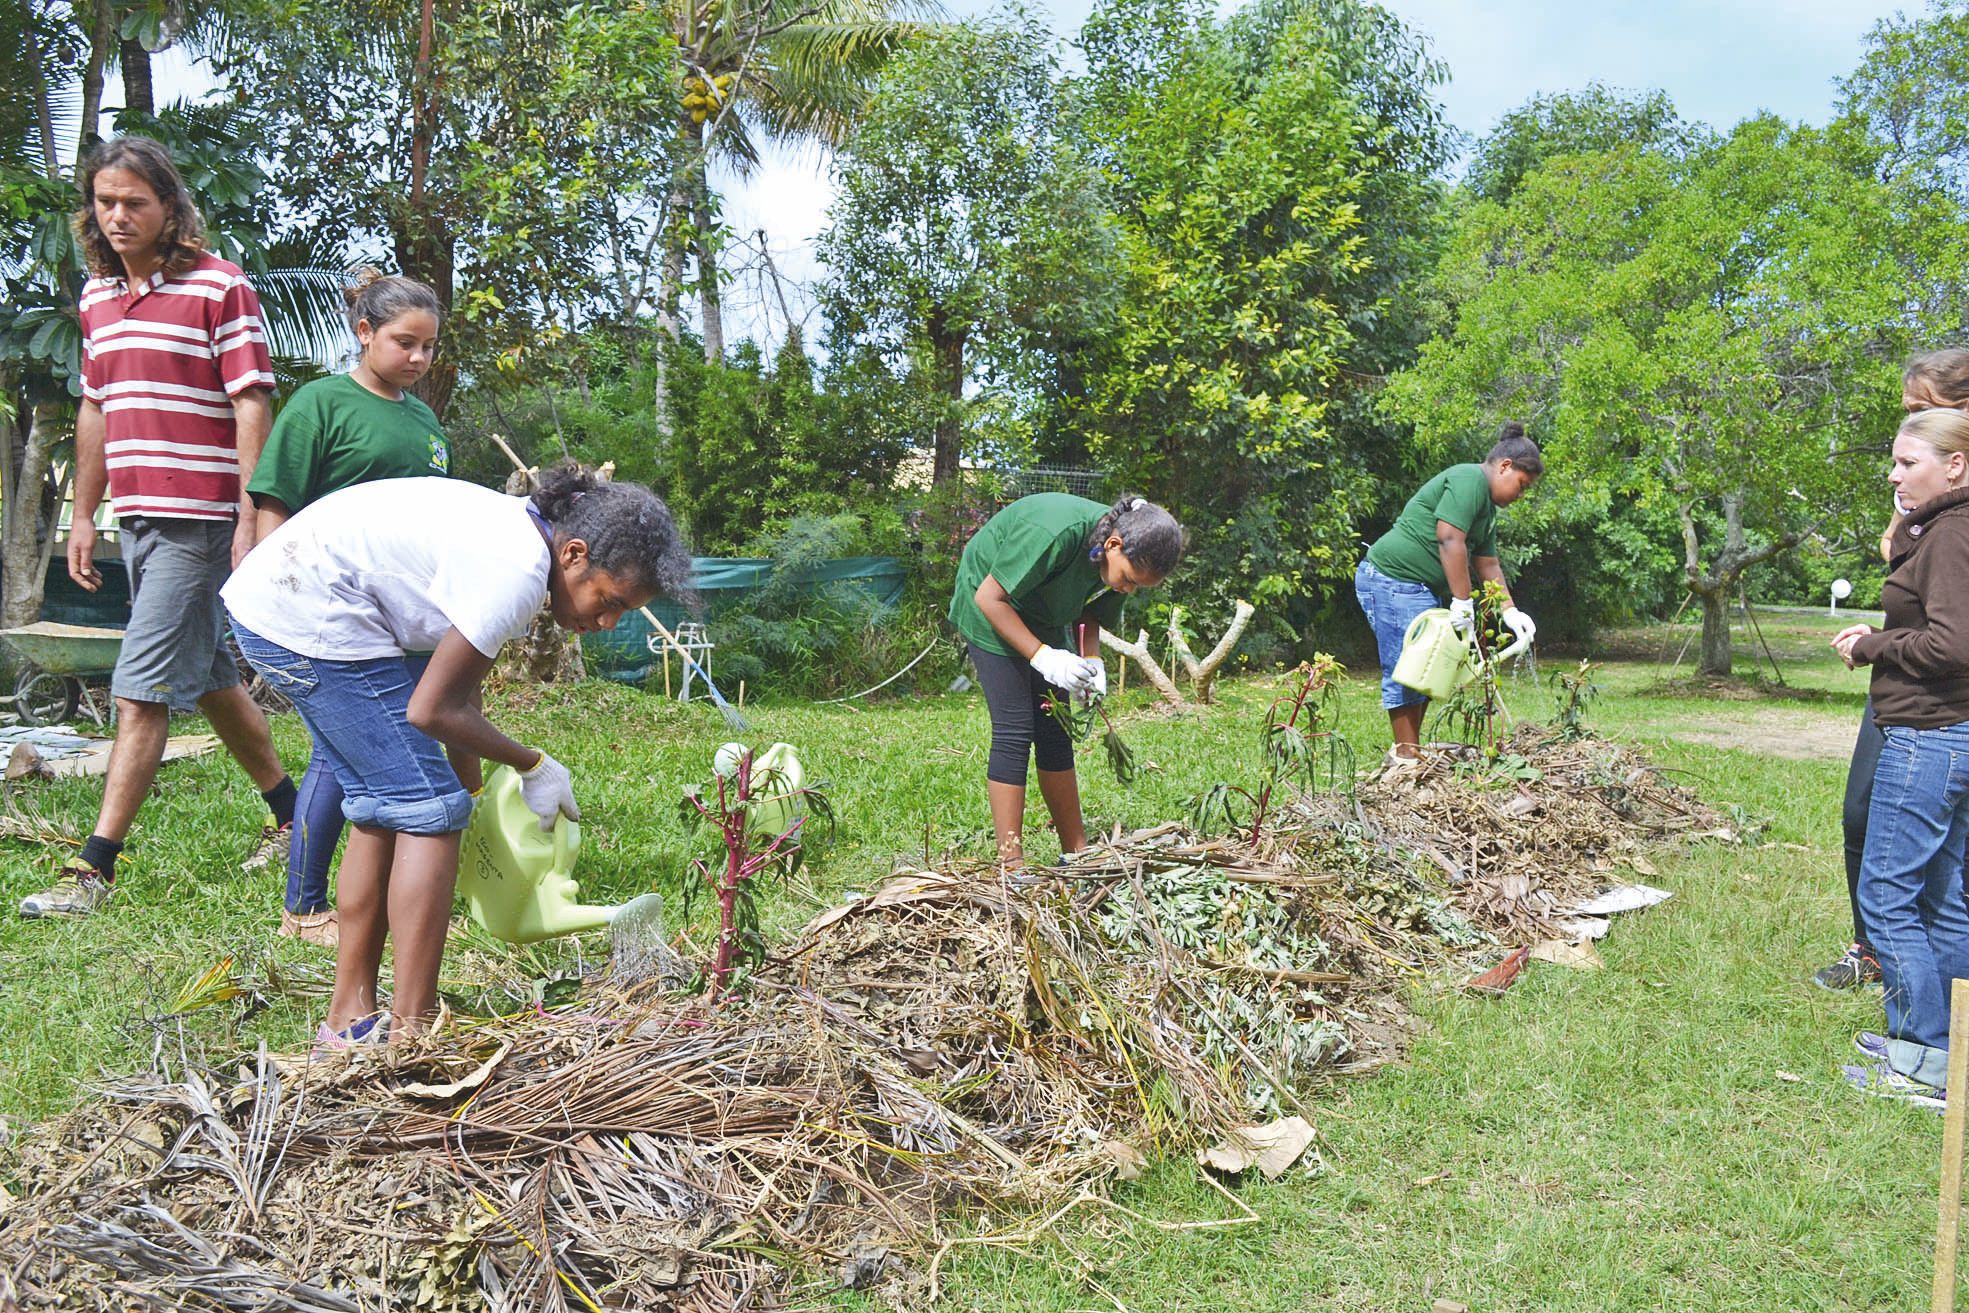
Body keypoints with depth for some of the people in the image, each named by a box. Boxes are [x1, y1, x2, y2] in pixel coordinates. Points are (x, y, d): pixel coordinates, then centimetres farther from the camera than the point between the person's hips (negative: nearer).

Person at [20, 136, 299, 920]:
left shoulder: (218, 287, -7)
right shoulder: (97, 295, 15)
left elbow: (251, 407, -11)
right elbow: (95, 409, 20)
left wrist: (251, 521, -17)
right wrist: (83, 517, 18)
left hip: (196, 521, -8)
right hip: (135, 516, 8)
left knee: (142, 690, -8)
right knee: (208, 676, 15)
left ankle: (95, 868, -4)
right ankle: (289, 812, 29)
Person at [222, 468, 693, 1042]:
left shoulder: (519, 529, 7)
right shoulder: (517, 573, -22)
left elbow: (462, 684, 12)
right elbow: (432, 709, -16)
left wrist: (470, 782, 14)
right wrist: (533, 766, -5)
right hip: (310, 619, -10)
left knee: (381, 805, 15)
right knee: (429, 809, -6)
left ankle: (350, 1015, 23)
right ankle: (411, 1033, -2)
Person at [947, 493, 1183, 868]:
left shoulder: (1130, 557, -13)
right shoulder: (1056, 533, -36)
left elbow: (1088, 615, 2)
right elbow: (990, 598, -28)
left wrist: (1091, 662, -17)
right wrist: (1042, 657, -32)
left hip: (1045, 619, 7)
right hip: (993, 613, -7)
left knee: (1055, 732, 6)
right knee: (1015, 732, -13)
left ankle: (1076, 853, 12)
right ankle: (1011, 862, -10)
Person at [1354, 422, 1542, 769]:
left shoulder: (1487, 508, 22)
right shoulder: (1469, 480, -12)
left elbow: (1487, 565, 23)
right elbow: (1449, 539, -22)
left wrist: (1510, 613, 13)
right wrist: (1463, 601, -21)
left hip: (1423, 590, 11)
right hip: (1393, 580, -11)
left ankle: (1410, 749, 20)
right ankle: (1404, 758, -7)